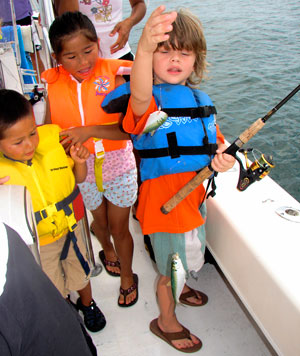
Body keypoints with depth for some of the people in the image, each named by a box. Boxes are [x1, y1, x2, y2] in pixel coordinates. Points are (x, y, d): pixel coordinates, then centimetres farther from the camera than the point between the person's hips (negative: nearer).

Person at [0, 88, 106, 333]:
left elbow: (79, 178, -1)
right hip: (35, 244, -2)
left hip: (68, 228, 2)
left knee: (80, 275, 26)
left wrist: (79, 161, -21)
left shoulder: (52, 140, -18)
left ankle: (87, 304, 58)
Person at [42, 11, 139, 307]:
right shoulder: (54, 85, -8)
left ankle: (127, 276, 40)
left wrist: (89, 131, -32)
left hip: (117, 164, -3)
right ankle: (106, 250, 62)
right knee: (100, 220, 25)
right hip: (81, 168, 3)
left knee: (119, 228, 10)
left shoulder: (113, 75, -18)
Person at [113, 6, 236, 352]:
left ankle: (178, 287, 61)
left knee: (189, 252, 30)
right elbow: (140, 96, -45)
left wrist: (222, 155, -11)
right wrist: (144, 48, -65)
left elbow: (215, 139, 14)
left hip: (195, 189, 8)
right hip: (163, 192, -7)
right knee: (171, 264, 10)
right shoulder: (149, 99, -19)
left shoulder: (199, 99, 5)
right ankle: (166, 322, 38)